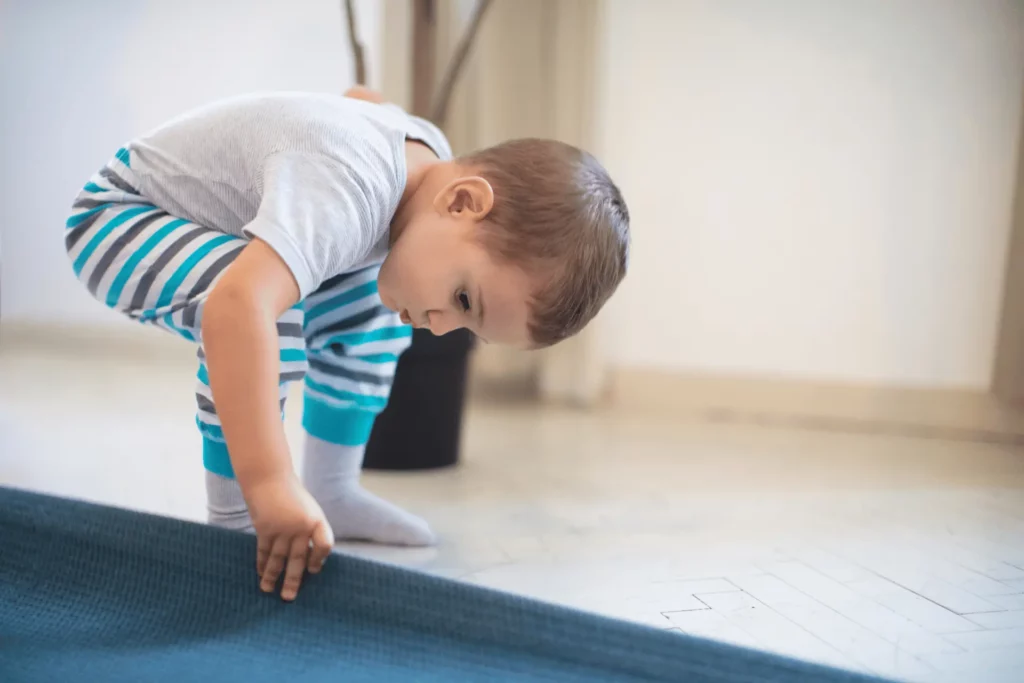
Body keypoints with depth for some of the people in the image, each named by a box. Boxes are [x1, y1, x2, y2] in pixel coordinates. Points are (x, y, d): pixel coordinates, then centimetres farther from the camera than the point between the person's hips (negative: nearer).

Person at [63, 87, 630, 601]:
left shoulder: (432, 154, -11)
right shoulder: (345, 189, -41)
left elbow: (361, 98, 12)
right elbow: (237, 305, -56)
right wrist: (269, 486, -58)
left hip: (214, 220, 9)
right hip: (117, 216, -8)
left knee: (369, 311, 6)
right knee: (272, 309, -35)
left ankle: (330, 492, 14)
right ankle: (233, 520, -19)